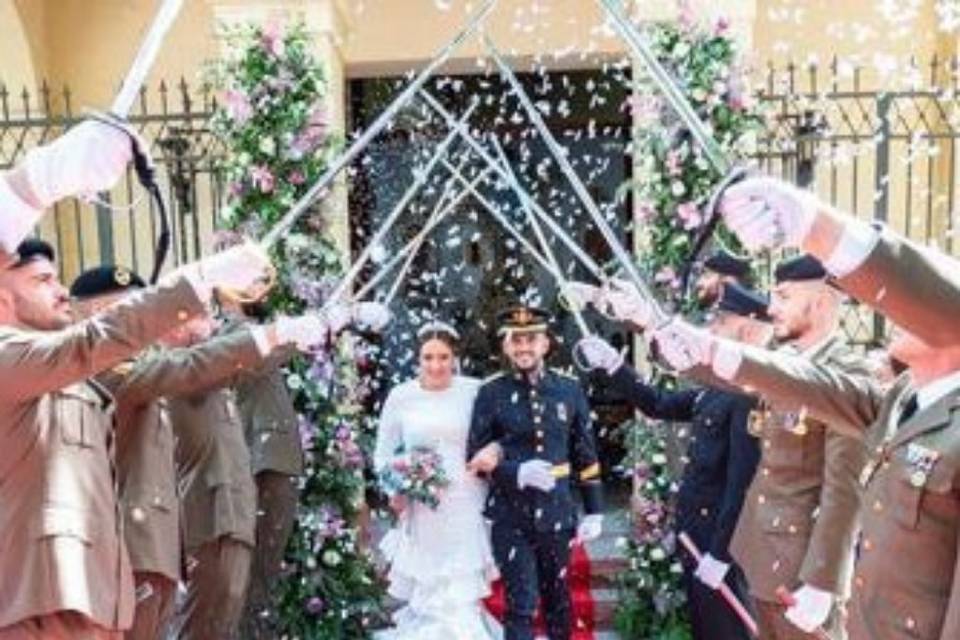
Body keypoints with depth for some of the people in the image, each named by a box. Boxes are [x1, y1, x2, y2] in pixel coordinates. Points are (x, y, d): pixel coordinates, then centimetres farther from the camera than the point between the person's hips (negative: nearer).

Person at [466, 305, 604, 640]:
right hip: (510, 517, -2)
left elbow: (585, 455, 7)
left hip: (557, 513, 3)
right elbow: (476, 458, -3)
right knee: (521, 607, 0)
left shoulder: (570, 390, 2)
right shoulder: (491, 393, -5)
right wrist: (517, 473, -19)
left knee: (558, 601, 18)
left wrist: (594, 511, 5)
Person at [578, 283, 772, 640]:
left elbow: (743, 482, -24)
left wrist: (720, 554, -22)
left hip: (722, 539, -9)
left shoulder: (751, 394, -21)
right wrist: (611, 365, 10)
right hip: (697, 532, 9)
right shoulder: (717, 388, 8)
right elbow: (660, 405, 18)